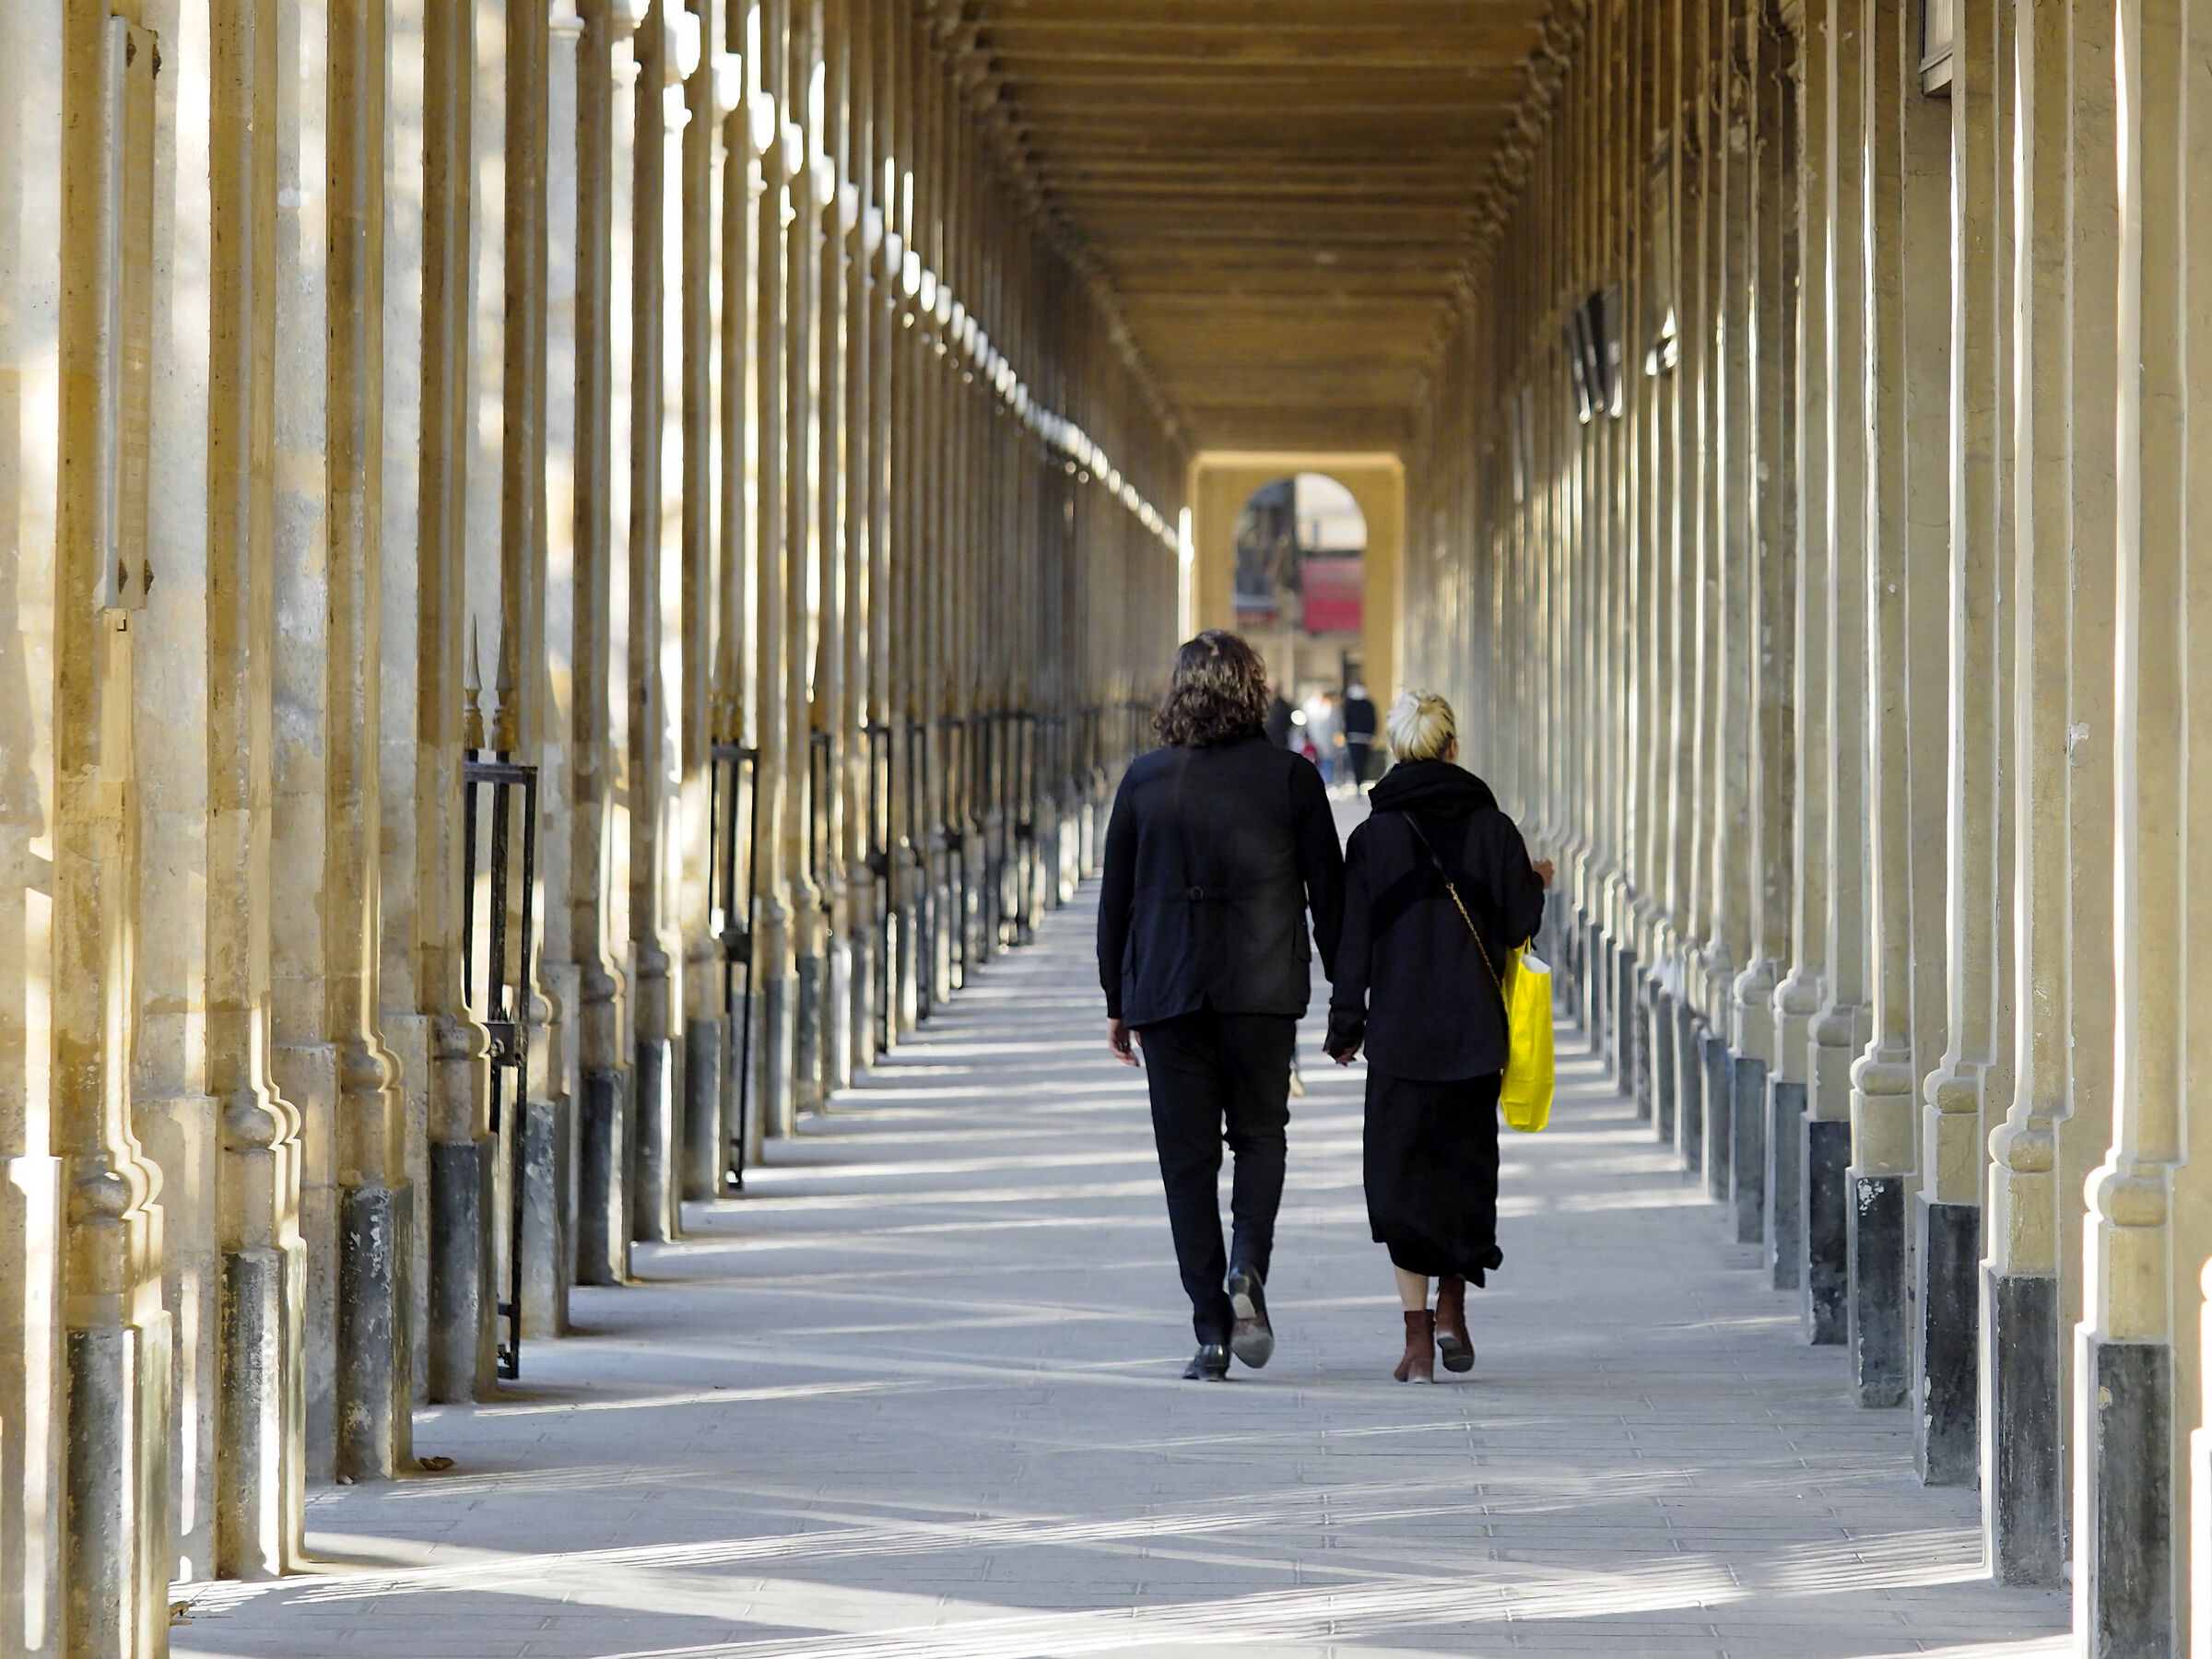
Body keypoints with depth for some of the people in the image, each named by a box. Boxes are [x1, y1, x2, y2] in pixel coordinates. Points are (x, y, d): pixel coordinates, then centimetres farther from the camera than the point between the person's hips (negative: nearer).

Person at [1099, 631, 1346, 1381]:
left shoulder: (1144, 778, 1)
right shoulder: (1290, 777, -2)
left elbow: (1115, 896, 6)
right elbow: (1328, 892, 1)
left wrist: (1116, 1001, 14)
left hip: (1167, 988, 1)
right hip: (1262, 985, 0)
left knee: (1187, 1153, 4)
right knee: (1260, 1133, 15)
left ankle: (1212, 1333, 0)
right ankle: (1248, 1269, -12)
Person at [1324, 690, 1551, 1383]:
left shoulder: (1372, 836, -3)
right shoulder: (1491, 827, -2)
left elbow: (1353, 941, -3)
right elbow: (1519, 923, -2)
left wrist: (1345, 1026, 6)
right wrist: (1536, 882, 19)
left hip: (1399, 1033, -1)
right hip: (1474, 1033, 1)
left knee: (1401, 1174, 3)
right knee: (1466, 1163, 17)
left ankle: (1417, 1332, -4)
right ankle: (1451, 1307, 12)